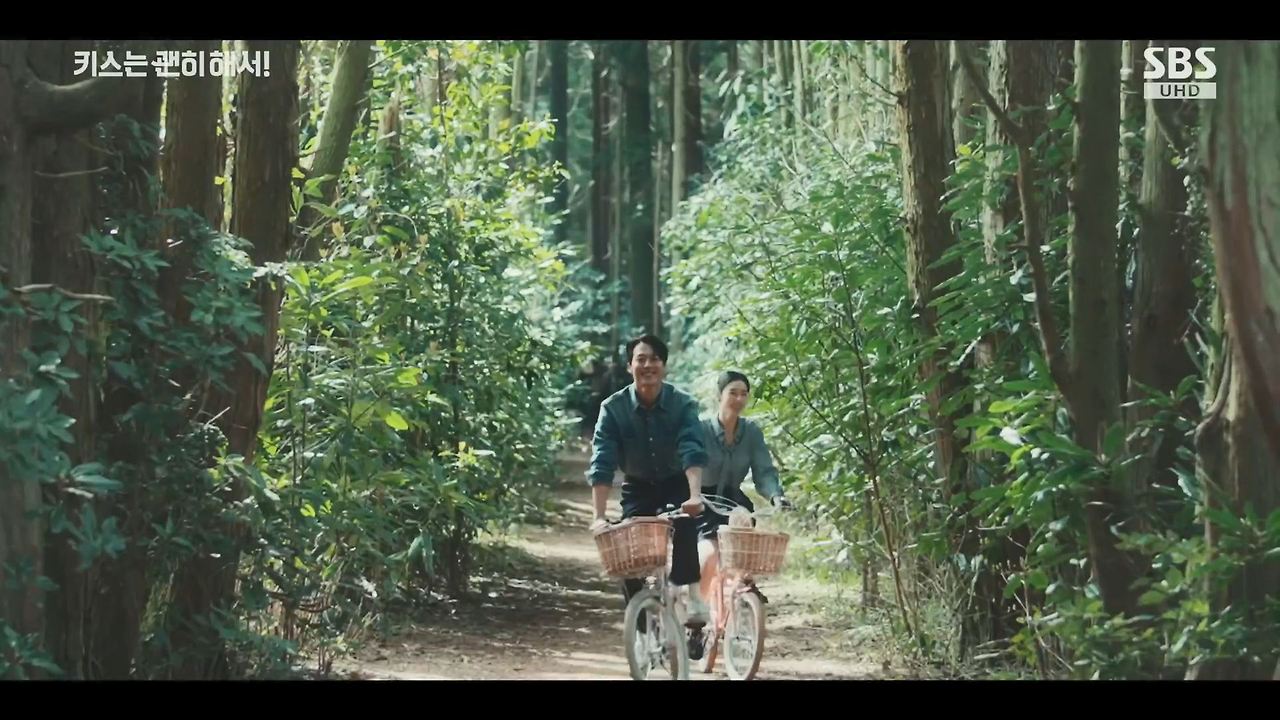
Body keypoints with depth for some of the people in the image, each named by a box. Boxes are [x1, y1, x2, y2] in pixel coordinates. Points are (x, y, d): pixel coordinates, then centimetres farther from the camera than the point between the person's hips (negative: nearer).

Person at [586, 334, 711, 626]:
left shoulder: (683, 404, -19)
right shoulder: (613, 408, -19)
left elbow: (692, 452, -32)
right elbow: (602, 464, -24)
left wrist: (695, 495, -49)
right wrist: (599, 517, -34)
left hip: (676, 485, -1)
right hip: (638, 489, 1)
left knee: (683, 522, -31)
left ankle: (695, 598, -27)